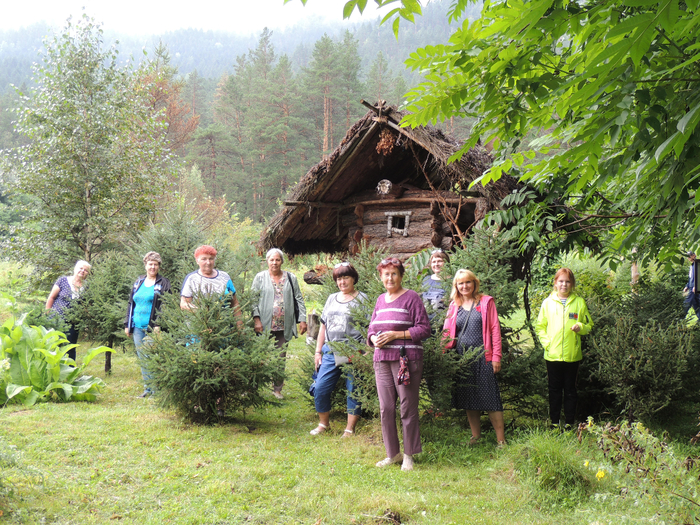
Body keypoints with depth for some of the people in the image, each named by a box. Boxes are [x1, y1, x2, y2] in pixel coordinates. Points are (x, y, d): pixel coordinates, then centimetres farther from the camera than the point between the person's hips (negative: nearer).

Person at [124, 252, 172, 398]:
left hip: (153, 327, -5)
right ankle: (148, 388, 16)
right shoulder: (138, 282, 16)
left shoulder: (163, 283, 0)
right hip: (137, 327, 6)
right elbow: (131, 304, 20)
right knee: (142, 358, 8)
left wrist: (159, 325, -16)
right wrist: (127, 324, 14)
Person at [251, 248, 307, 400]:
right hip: (265, 326, -2)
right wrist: (256, 319, -9)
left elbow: (299, 299, 12)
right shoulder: (260, 277, 5)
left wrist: (302, 319, 5)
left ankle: (277, 388, 13)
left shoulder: (290, 278, 11)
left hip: (284, 326, 2)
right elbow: (254, 300, 2)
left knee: (280, 357, 5)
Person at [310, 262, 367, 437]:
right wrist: (318, 351, 17)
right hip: (330, 352, 5)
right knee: (320, 389, 1)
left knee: (353, 391, 0)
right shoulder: (331, 299, 17)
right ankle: (324, 423, 20)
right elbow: (323, 326, 21)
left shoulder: (362, 299, 1)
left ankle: (350, 429, 11)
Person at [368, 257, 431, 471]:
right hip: (382, 359, 6)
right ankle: (392, 453, 19)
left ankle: (408, 455, 9)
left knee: (408, 407, -2)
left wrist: (395, 335, -14)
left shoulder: (411, 297, -3)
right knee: (386, 408, 7)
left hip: (406, 359, -6)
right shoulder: (380, 300, 16)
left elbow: (424, 328, -8)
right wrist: (374, 339, -1)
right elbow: (372, 327, 23)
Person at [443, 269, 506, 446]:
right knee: (468, 399, 8)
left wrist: (496, 356, -8)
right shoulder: (454, 306, 13)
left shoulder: (486, 302, 3)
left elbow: (495, 329, -1)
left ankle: (501, 439, 0)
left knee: (490, 398, -5)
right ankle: (475, 436, 18)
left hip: (482, 356, -4)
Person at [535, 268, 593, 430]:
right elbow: (540, 326, 9)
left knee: (570, 389, 8)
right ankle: (554, 421, 19)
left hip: (572, 355, 0)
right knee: (554, 389, 9)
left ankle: (569, 422, 17)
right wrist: (546, 342, -6)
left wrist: (580, 327, -13)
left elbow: (589, 325, 9)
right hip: (552, 354, 1)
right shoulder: (548, 302, 5)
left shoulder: (579, 302, 4)